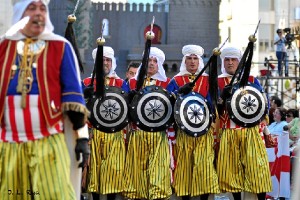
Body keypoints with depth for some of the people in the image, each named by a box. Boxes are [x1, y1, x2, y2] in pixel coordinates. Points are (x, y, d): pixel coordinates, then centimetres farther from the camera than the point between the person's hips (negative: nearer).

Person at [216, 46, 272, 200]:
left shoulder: (251, 80, 10)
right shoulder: (217, 82, 10)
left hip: (250, 131, 0)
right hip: (228, 133, 1)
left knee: (256, 168, -5)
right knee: (232, 169, 0)